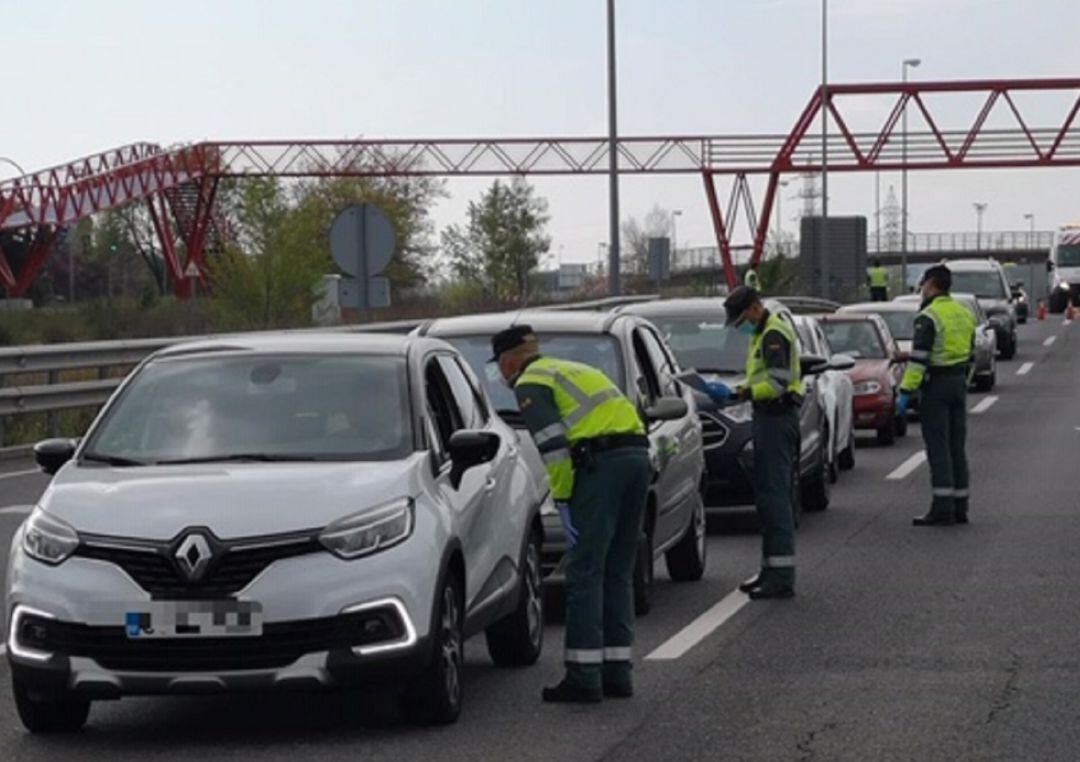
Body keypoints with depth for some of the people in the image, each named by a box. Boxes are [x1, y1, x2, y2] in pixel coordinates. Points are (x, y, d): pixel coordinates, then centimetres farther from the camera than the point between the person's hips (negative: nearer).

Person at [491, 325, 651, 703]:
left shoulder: (531, 384, 4)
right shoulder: (576, 371, 30)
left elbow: (552, 444, -10)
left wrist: (562, 500, -7)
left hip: (600, 464, -8)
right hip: (638, 456, 8)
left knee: (585, 572, -5)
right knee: (618, 572, 13)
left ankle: (583, 677, -7)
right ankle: (617, 673, 14)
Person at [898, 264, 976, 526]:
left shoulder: (928, 317, -13)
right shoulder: (964, 314, 13)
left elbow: (919, 358, -18)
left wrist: (906, 391, -17)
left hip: (935, 385, -8)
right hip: (958, 384, 8)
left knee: (938, 448, -8)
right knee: (956, 447, 11)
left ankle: (942, 509, -11)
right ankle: (959, 507, 13)